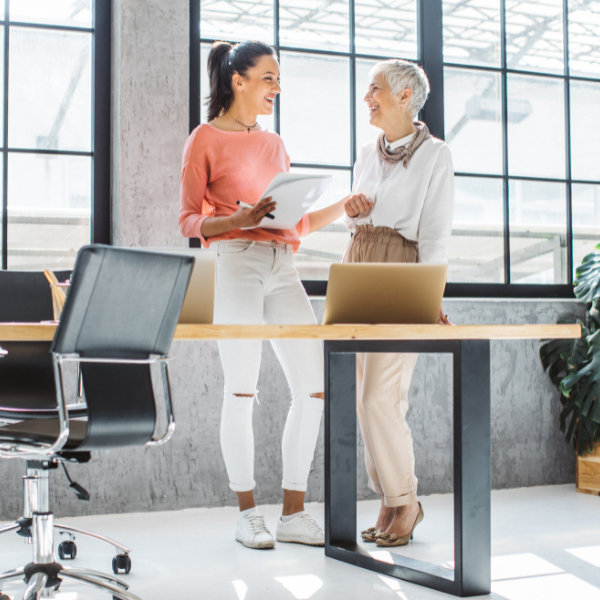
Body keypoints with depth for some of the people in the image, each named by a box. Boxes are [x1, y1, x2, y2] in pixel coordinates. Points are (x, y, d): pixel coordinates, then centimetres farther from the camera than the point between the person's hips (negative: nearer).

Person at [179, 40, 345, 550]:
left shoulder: (275, 145, 23)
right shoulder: (206, 140, 5)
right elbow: (189, 221, -1)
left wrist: (343, 207, 12)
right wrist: (238, 220, -16)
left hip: (283, 267, 6)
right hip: (236, 263, -6)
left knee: (316, 386, -3)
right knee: (242, 391, -5)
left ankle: (294, 512, 7)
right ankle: (248, 513, 8)